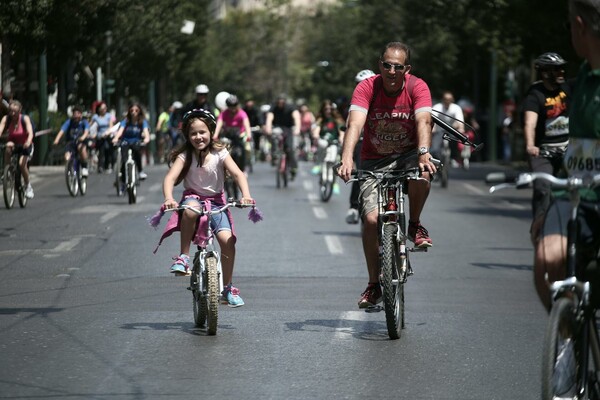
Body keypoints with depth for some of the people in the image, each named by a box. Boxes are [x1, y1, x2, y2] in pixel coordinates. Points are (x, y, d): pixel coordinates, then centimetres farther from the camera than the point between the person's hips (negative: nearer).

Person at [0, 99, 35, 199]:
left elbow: (30, 132, -33)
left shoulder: (25, 119, -20)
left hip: (25, 146, -2)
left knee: (22, 163, -27)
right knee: (9, 146, -35)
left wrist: (28, 142, -54)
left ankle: (28, 186, -5)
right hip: (13, 144, 2)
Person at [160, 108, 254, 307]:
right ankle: (183, 256, -24)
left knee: (227, 239, -20)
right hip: (193, 197, -1)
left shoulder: (219, 153, -5)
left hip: (215, 201, 1)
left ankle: (228, 288, -2)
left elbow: (238, 174, -16)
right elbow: (170, 178, -19)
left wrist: (246, 195, -34)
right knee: (191, 209, -39)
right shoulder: (185, 156, -6)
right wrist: (168, 198, -39)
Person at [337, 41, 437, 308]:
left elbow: (423, 121, -29)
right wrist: (347, 159, -46)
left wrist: (424, 154, -48)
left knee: (421, 174, -36)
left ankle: (415, 225, -6)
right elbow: (355, 123, -29)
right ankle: (374, 285, 1)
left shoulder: (418, 87, -14)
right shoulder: (366, 88, -16)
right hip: (375, 162, 0)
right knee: (371, 219, -15)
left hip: (408, 155, 0)